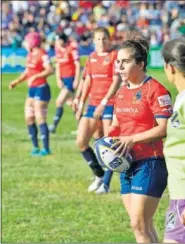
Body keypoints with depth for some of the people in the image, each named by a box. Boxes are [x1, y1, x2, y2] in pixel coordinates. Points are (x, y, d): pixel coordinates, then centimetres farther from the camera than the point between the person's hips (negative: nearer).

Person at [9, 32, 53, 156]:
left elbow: (50, 70, -27)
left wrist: (35, 76, -34)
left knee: (40, 118, -9)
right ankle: (35, 147, 17)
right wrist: (17, 82, 11)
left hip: (41, 89, -9)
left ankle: (46, 148, -5)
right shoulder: (30, 55, 12)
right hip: (32, 89, 9)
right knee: (29, 118, 9)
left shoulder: (42, 55, -15)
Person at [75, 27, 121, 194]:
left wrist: (104, 102, -20)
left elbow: (116, 81, -13)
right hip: (93, 104, 6)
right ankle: (99, 175, 17)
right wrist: (81, 104, 14)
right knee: (81, 142, 0)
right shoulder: (92, 57, 13)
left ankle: (106, 183, 4)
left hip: (110, 104, -6)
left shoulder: (114, 56, -6)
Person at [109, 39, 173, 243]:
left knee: (139, 224, -11)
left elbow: (164, 128, -18)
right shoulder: (122, 91, 12)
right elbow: (117, 124, 21)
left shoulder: (154, 89, -12)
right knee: (143, 225, 10)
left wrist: (132, 139, -20)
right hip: (127, 163, 8)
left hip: (150, 163, -8)